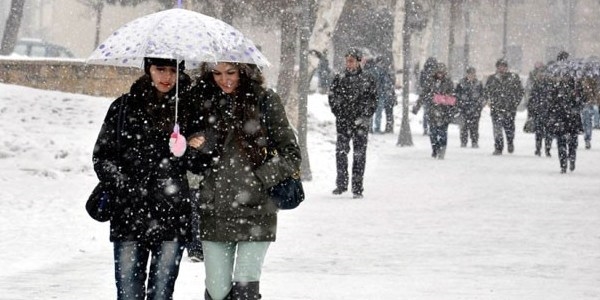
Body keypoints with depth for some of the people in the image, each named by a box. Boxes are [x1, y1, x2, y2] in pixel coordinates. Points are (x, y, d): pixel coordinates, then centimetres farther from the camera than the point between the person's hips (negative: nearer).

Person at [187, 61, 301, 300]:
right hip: (214, 211, 3)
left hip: (254, 210, -3)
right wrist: (199, 144, -7)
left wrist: (257, 180, -9)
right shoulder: (204, 101, 8)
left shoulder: (265, 101, -1)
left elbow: (291, 155, 2)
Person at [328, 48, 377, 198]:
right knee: (341, 152, -2)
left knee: (359, 154, -1)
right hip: (343, 122, 1)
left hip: (360, 123, -1)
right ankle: (341, 184, 8)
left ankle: (357, 187, 3)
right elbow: (332, 97, 9)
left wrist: (364, 117, -6)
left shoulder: (367, 79, 3)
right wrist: (339, 113, 0)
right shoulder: (339, 78, 7)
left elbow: (372, 101, 3)